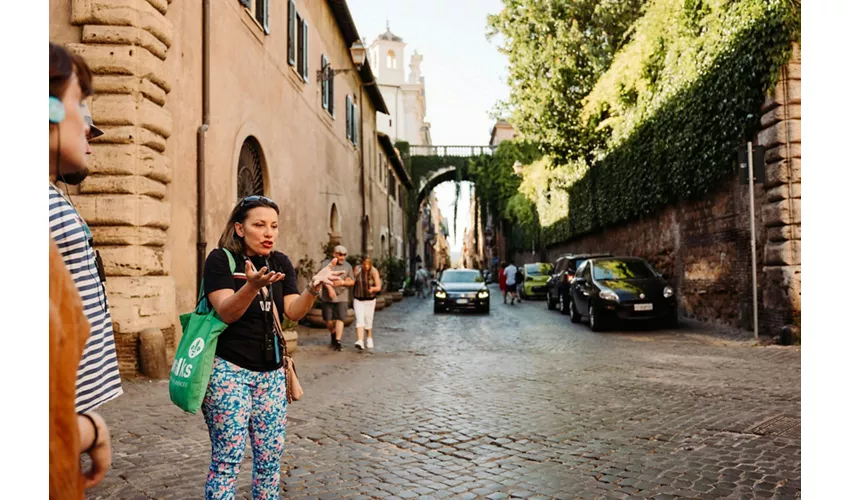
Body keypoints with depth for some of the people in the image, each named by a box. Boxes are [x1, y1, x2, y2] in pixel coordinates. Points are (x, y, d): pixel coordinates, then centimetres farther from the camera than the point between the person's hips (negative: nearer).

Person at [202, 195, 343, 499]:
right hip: (229, 368, -5)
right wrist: (252, 286, -38)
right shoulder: (220, 259, -9)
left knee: (270, 455, 9)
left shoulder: (281, 263, 7)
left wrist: (313, 288, -21)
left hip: (271, 372, 5)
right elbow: (227, 313, -20)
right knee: (228, 457, -4)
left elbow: (293, 313, -2)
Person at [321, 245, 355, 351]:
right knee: (328, 320, 5)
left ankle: (338, 341, -8)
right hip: (327, 298, -1)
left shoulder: (348, 266, 10)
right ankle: (333, 334, 32)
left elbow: (352, 282, 12)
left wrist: (343, 282, -8)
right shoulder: (326, 264, 2)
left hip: (342, 297, 1)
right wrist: (330, 288, -23)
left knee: (340, 319, -9)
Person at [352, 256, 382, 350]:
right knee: (359, 319, -13)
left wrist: (373, 289, -35)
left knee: (368, 320, 7)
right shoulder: (357, 269, -10)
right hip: (358, 299, 1)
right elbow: (353, 282, 6)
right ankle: (360, 341, -23)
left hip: (370, 300, 0)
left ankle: (369, 338, 32)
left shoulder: (374, 272, -14)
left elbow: (378, 287, -15)